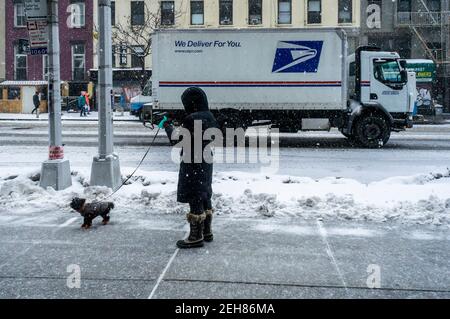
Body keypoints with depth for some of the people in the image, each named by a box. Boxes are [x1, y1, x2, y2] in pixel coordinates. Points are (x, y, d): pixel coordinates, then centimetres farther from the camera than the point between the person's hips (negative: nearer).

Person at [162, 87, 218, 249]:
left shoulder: (192, 119, -20)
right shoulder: (209, 117, 9)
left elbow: (176, 140, -14)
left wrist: (168, 126, 1)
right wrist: (176, 125, 13)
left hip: (193, 164, -9)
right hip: (206, 163, 9)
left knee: (195, 199, -4)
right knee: (205, 197, 17)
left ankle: (196, 237, 1)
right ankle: (206, 232, 28)